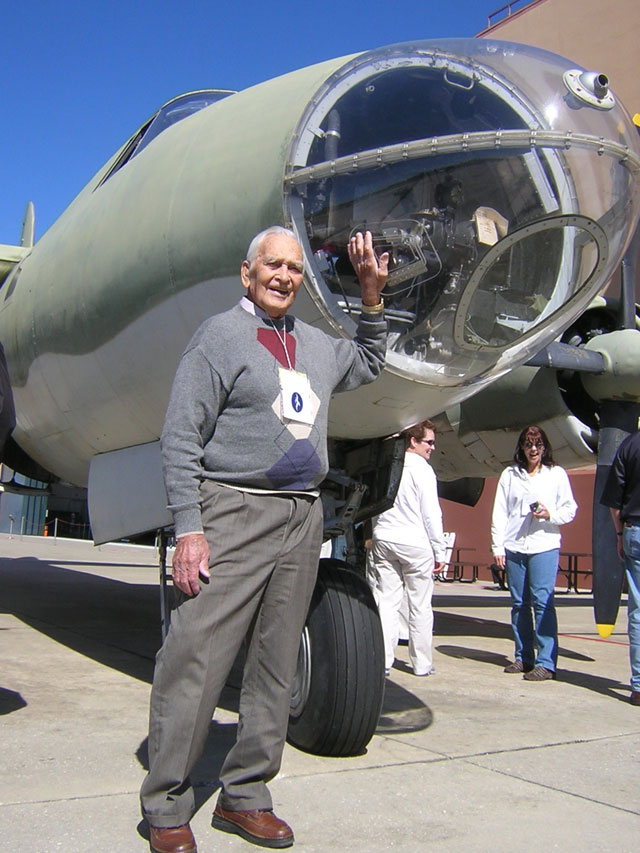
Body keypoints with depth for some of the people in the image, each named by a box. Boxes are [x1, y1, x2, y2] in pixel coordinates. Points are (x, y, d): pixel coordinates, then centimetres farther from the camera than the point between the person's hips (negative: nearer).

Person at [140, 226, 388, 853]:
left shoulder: (315, 344, 18)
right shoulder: (220, 335, -1)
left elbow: (368, 364, 39)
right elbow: (180, 439, -7)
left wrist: (372, 294, 24)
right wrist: (189, 529, -15)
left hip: (303, 519, 7)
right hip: (235, 514, -6)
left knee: (276, 666, 9)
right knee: (195, 661, -7)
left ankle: (244, 797, 21)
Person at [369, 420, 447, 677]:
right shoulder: (422, 469, -7)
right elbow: (431, 513, -9)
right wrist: (440, 551, -3)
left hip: (383, 541, 5)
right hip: (415, 543, -5)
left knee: (386, 602, 4)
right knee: (420, 606, 5)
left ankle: (382, 661, 3)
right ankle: (421, 663, 12)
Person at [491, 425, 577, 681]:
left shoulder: (557, 474, 8)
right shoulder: (509, 475, 11)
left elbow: (570, 509, 8)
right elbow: (499, 513, 9)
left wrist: (550, 515, -12)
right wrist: (497, 547, 3)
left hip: (544, 547, -3)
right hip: (514, 548, 3)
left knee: (542, 602, -9)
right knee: (519, 603, 7)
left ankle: (546, 662, -6)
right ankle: (523, 657, 17)